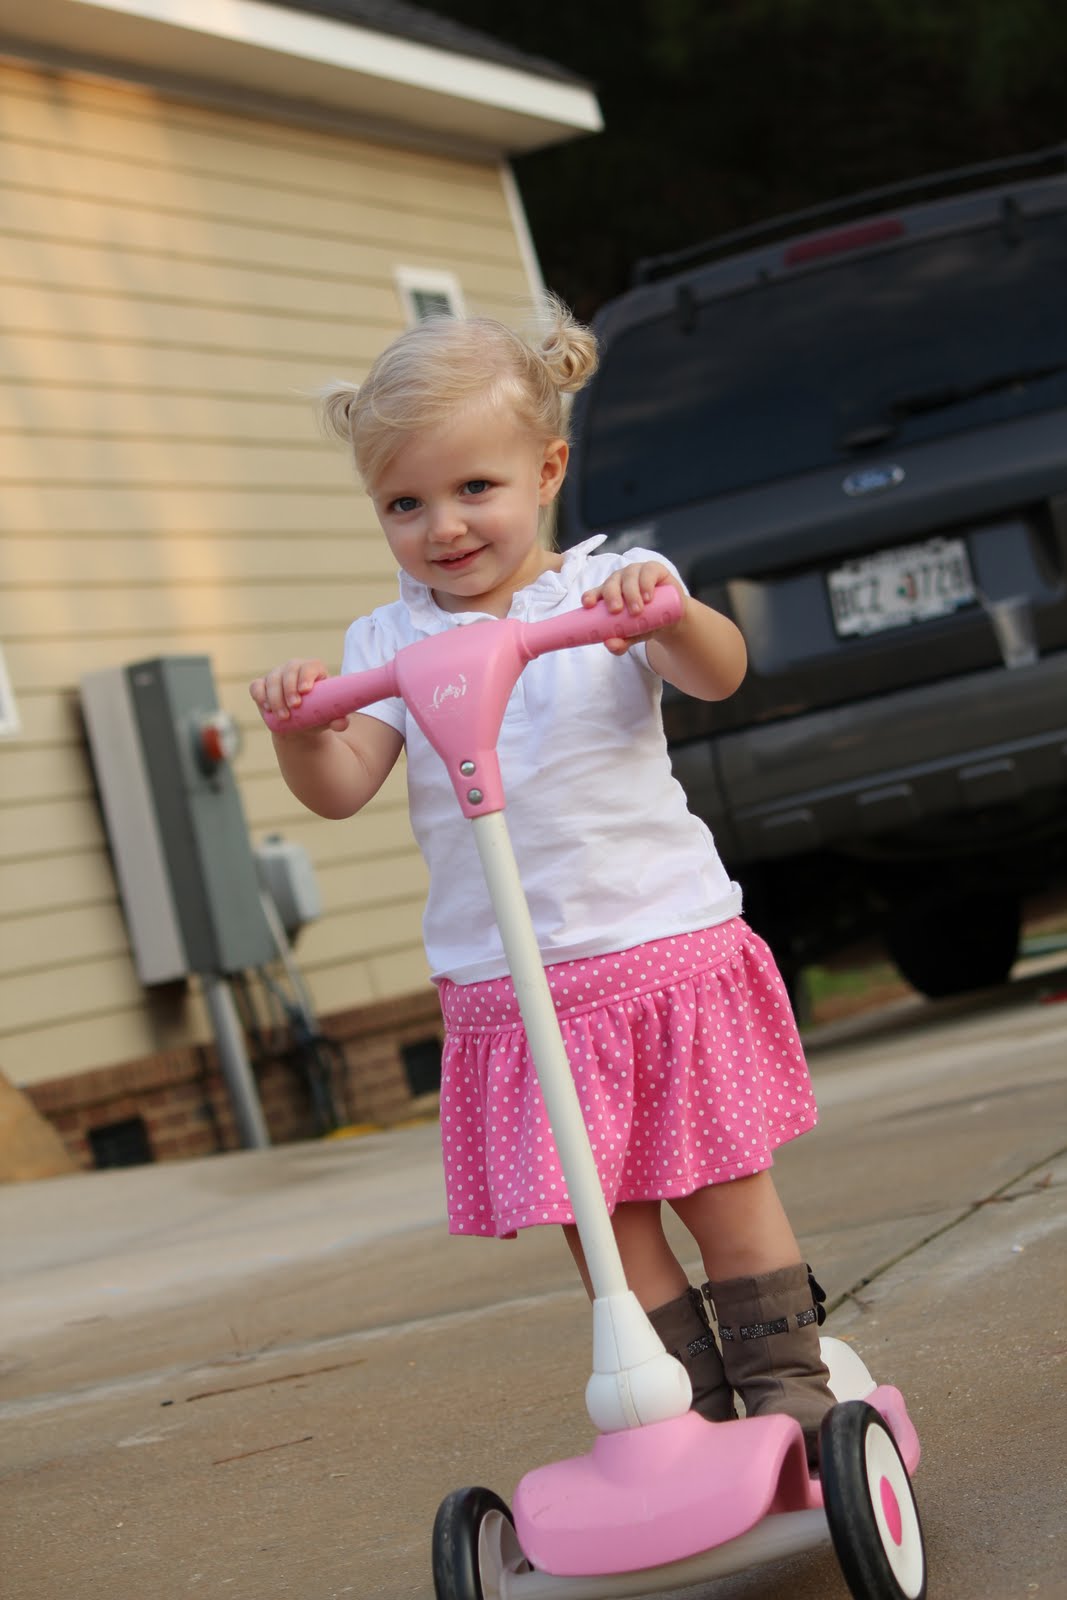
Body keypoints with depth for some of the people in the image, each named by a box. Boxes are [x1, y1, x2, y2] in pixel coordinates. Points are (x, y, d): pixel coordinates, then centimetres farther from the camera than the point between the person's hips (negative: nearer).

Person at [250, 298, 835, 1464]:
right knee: (600, 1217, 6)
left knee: (724, 1187, 4)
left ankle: (789, 1385, 20)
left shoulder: (609, 593, 0)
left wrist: (669, 611, -38)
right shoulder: (388, 643, 5)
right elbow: (342, 788, -5)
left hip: (664, 946, -2)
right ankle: (694, 1411, 19)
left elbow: (717, 675, -16)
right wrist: (301, 729, -27)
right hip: (506, 986, 2)